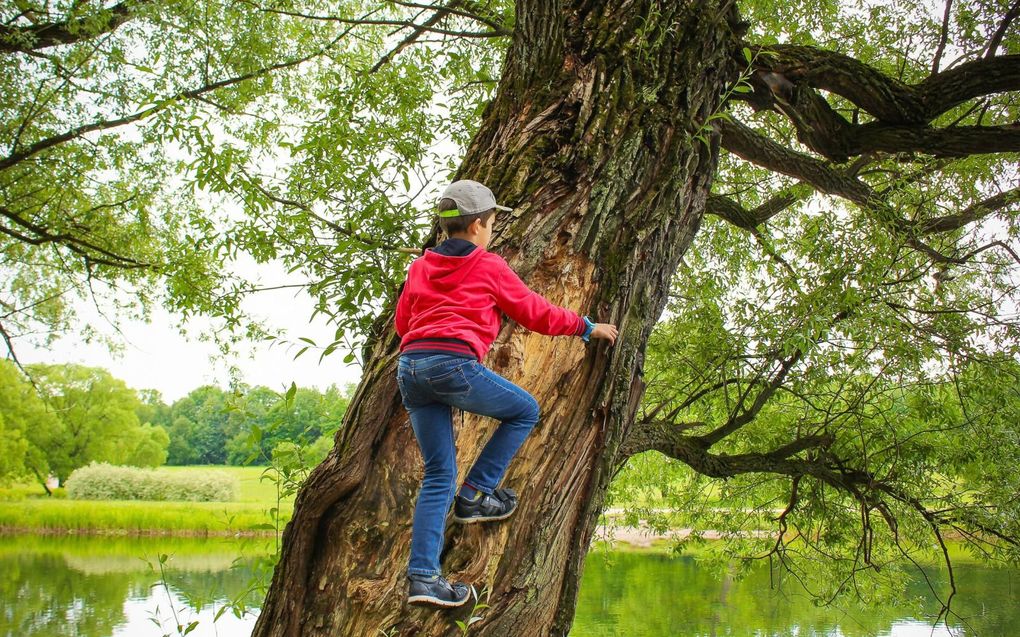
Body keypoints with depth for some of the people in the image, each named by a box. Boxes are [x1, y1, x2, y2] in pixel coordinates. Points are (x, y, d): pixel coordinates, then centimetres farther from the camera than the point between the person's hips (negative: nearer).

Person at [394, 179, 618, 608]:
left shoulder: (420, 266, 21)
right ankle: (475, 496, 13)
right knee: (525, 411, 17)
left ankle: (422, 576, 0)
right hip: (454, 363, -6)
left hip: (410, 367, 6)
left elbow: (401, 322, 29)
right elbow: (536, 313, 13)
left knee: (439, 475, 9)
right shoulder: (489, 267, 6)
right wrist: (587, 327, 27)